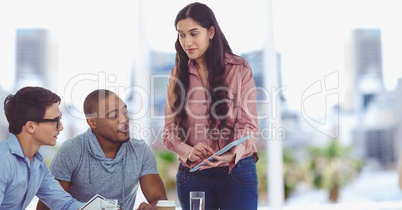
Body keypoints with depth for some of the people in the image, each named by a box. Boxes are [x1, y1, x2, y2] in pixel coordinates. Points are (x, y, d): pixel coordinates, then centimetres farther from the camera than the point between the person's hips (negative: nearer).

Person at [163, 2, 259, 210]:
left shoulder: (239, 69, -2)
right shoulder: (178, 75, 5)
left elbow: (249, 125, -5)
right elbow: (169, 130, 4)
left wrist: (231, 155, -23)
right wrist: (189, 152, -16)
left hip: (237, 171, -2)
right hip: (192, 174, 2)